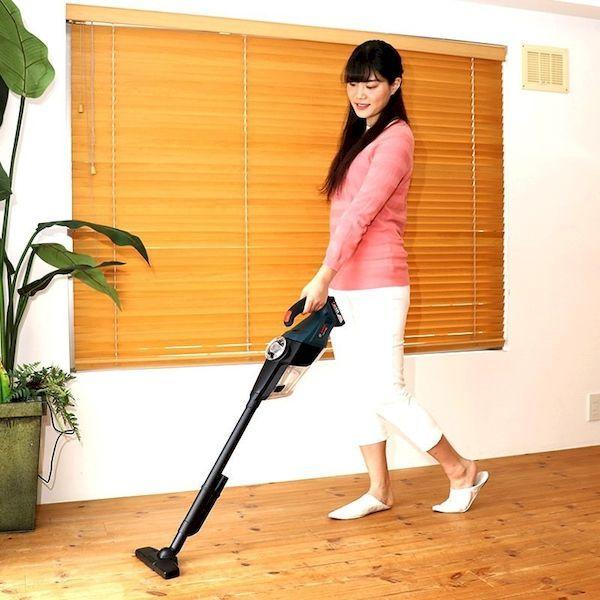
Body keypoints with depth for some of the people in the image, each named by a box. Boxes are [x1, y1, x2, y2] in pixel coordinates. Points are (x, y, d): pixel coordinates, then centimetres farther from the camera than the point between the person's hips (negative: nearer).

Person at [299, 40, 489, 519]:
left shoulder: (395, 137, -10)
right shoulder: (360, 135, 18)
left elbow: (361, 211, -21)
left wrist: (324, 275, -26)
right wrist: (329, 281, 16)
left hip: (378, 286, -9)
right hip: (343, 286, 9)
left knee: (384, 391, -7)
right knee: (359, 390, 10)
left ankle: (462, 471, 12)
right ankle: (379, 490, 20)